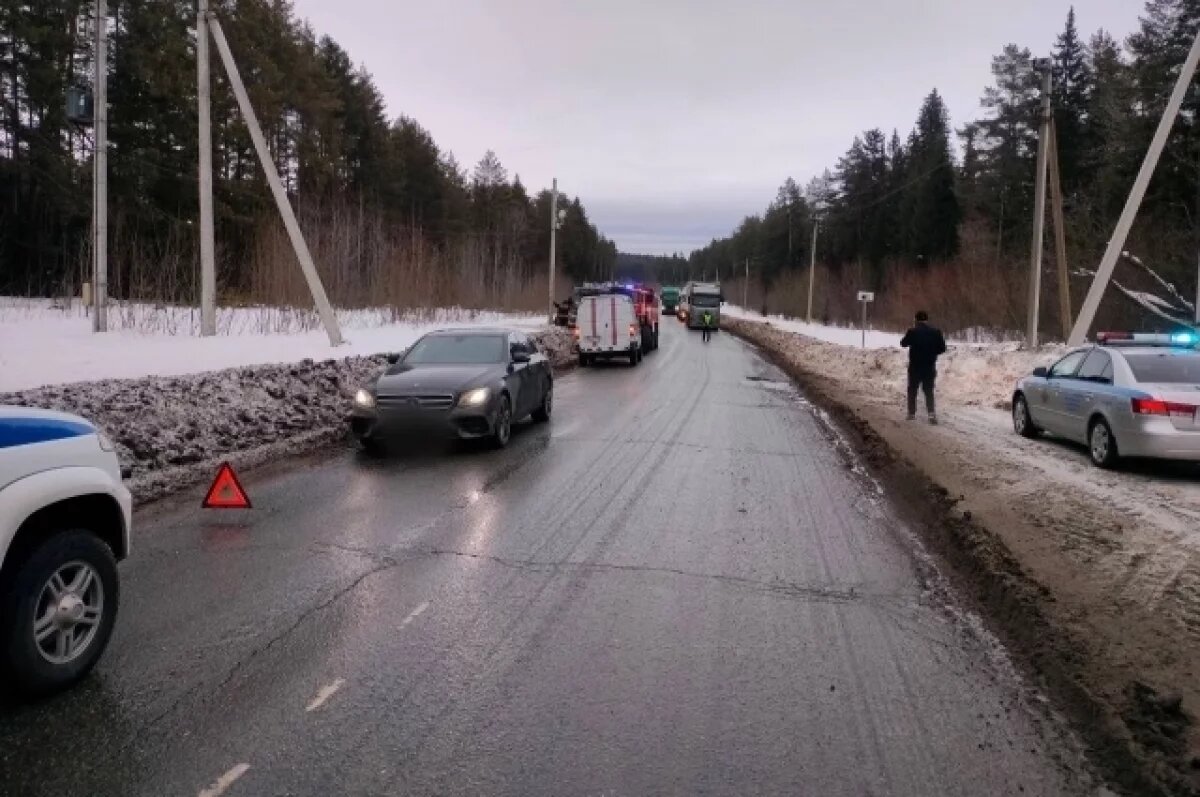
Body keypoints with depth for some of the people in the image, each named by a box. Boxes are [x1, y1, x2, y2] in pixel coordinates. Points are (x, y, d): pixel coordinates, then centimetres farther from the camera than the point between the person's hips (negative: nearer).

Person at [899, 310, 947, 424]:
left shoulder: (912, 332, -12)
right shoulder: (936, 332, -4)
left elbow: (903, 343, 6)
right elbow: (942, 348, 0)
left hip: (915, 366, -2)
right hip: (930, 367, 2)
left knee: (912, 390, 15)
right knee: (929, 390, 10)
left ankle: (912, 413, 17)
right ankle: (931, 412, -7)